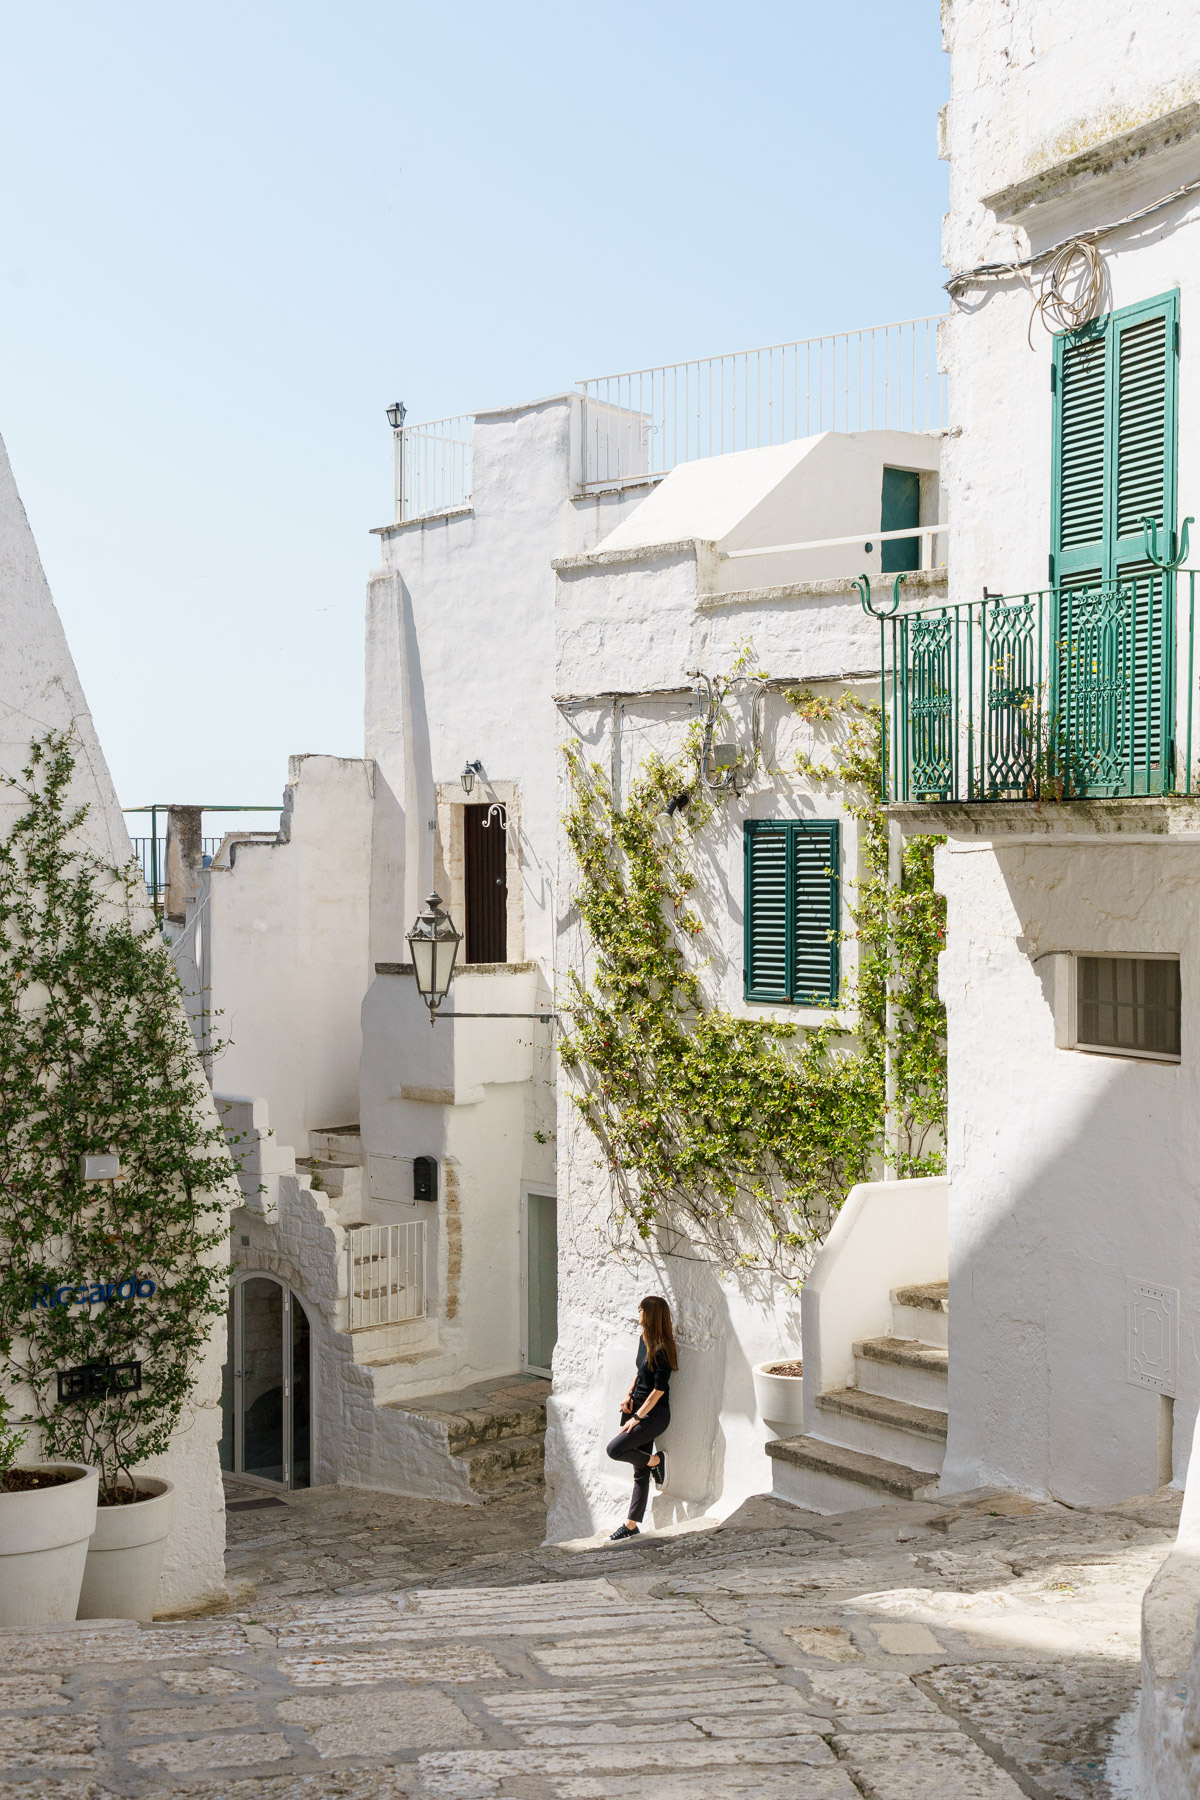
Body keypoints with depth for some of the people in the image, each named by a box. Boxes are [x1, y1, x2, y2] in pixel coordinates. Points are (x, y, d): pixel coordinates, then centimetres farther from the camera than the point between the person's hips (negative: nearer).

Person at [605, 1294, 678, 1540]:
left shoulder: (661, 1349, -19)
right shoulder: (644, 1340, 7)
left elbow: (659, 1389, -19)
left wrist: (637, 1417, -17)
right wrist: (629, 1395, 5)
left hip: (654, 1415, -8)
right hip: (639, 1409, 8)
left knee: (615, 1449, -19)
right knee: (640, 1472, 10)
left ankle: (656, 1461, 3)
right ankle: (632, 1525, 14)